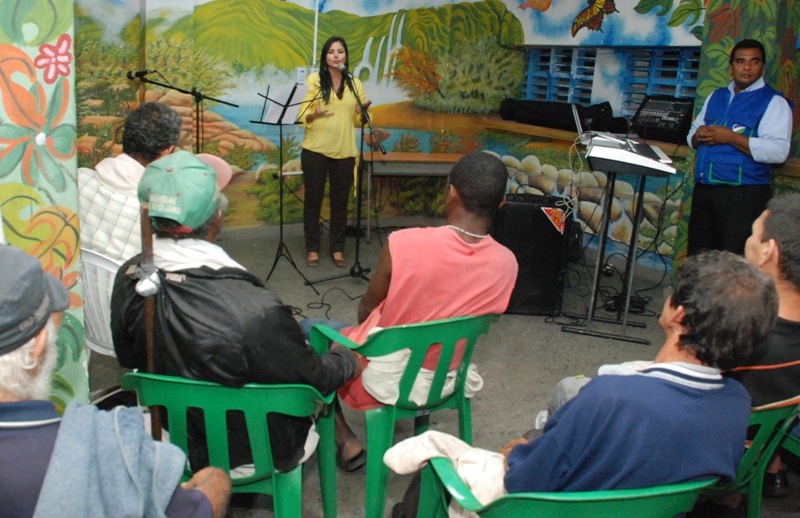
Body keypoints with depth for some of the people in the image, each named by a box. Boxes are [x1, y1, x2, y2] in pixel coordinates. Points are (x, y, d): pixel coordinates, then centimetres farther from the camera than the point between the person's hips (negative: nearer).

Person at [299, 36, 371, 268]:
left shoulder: (355, 83, 9)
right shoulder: (314, 79, 0)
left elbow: (358, 120, 11)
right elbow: (302, 115, -3)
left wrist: (362, 111, -10)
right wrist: (315, 114, -24)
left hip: (344, 151, 2)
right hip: (315, 149, -2)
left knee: (340, 201, 6)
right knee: (313, 199, 3)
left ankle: (337, 249, 16)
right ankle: (312, 249, 14)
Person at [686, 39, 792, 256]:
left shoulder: (773, 102, -3)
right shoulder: (715, 97, 17)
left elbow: (778, 151, -16)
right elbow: (692, 137, 20)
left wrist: (731, 137, -18)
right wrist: (699, 135, -4)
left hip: (744, 195, -6)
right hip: (704, 189, 6)